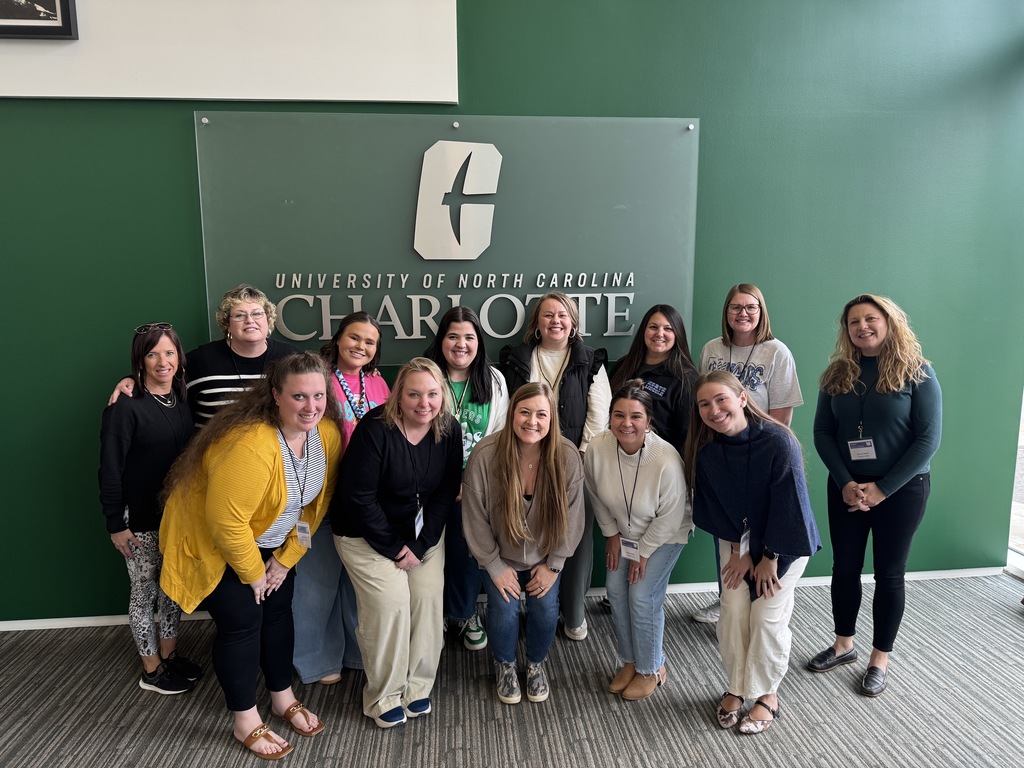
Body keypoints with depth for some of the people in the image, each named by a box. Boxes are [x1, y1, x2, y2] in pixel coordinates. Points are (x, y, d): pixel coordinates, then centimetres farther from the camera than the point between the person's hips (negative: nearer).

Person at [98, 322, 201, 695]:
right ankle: (151, 670, 26)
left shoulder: (182, 401, 3)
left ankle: (169, 654, 37)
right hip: (142, 520, -6)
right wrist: (116, 524, -15)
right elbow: (110, 470, -15)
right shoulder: (125, 407, -16)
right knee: (145, 591, 9)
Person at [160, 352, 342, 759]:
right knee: (242, 623, 0)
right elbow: (225, 521, -32)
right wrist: (253, 573, -17)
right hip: (210, 540, -6)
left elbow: (317, 502, -4)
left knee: (278, 612, 13)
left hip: (268, 540, 7)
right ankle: (246, 722, 20)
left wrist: (285, 559, -2)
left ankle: (283, 699, 34)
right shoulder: (250, 444, -38)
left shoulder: (327, 434, -15)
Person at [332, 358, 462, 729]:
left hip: (424, 531, 4)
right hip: (367, 534, -4)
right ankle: (384, 695, 9)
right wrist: (392, 547, -16)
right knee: (390, 603, -13)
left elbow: (446, 492, -5)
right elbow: (358, 496, -19)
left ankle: (416, 684, 16)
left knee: (429, 597, -6)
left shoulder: (449, 430, -9)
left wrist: (420, 546, -11)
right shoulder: (374, 429, -22)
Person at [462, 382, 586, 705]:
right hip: (500, 555, -1)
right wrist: (495, 566, -10)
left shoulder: (567, 456, -22)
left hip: (544, 555, 1)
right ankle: (505, 666, 27)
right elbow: (475, 517, -16)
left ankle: (536, 664, 32)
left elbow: (571, 516, -10)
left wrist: (553, 564, -6)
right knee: (504, 610, -8)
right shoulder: (485, 455, -27)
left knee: (546, 611, -4)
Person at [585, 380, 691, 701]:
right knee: (616, 591, 4)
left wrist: (644, 551, -13)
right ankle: (630, 661, 28)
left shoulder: (666, 460, -36)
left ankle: (651, 669, 18)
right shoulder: (597, 448, -25)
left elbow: (670, 516, -22)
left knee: (642, 597, -6)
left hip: (665, 535, -4)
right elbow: (597, 496, -5)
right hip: (623, 531, 4)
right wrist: (611, 534, 0)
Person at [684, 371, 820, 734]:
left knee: (767, 616, -3)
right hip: (738, 539, 4)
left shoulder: (779, 442, -29)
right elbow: (716, 505, -3)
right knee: (732, 612, 0)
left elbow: (788, 504, -21)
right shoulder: (705, 450, -16)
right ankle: (736, 687, 21)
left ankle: (767, 694, 19)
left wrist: (770, 558, -13)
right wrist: (738, 550, -4)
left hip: (786, 541, -3)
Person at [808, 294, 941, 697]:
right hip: (846, 488, 3)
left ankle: (880, 659, 23)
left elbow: (929, 438, -11)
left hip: (901, 489, -3)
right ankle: (844, 644, 30)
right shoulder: (837, 374, 2)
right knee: (844, 568, 11)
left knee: (889, 573, 7)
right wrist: (845, 483, -12)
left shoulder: (917, 372, -7)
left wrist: (883, 488, -15)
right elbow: (822, 432, 0)